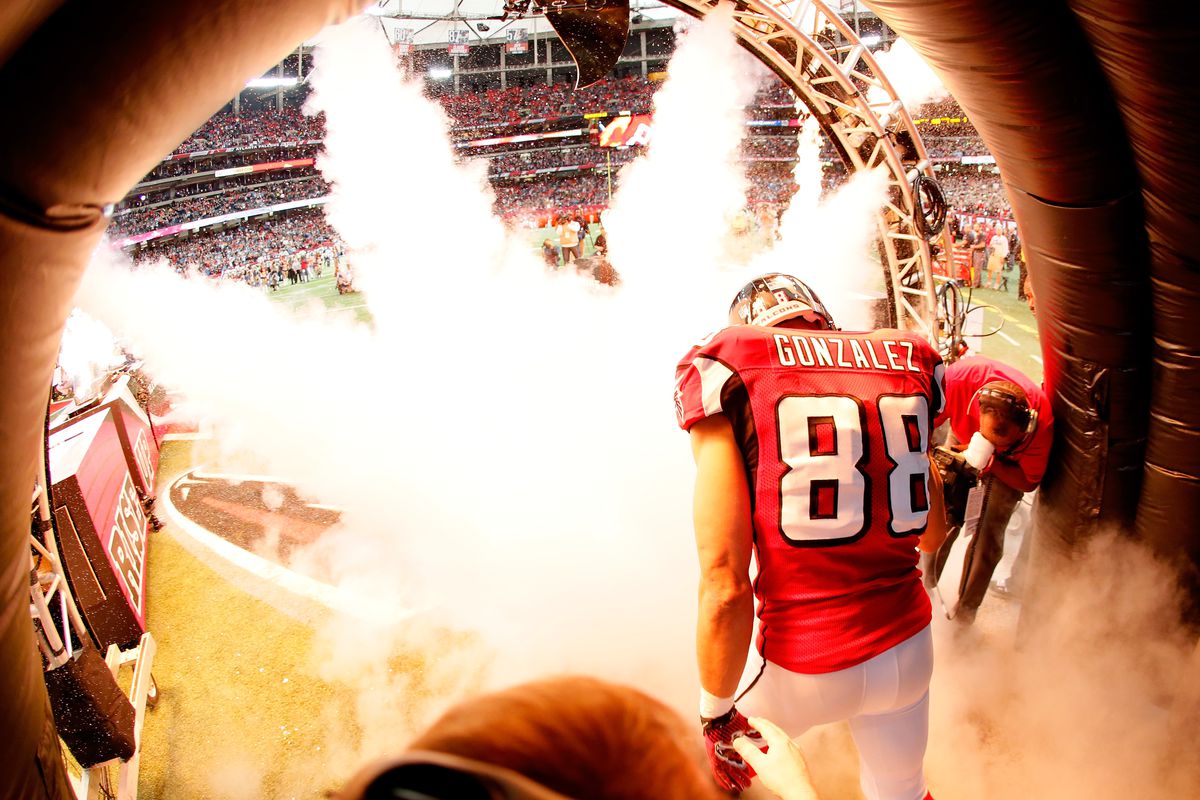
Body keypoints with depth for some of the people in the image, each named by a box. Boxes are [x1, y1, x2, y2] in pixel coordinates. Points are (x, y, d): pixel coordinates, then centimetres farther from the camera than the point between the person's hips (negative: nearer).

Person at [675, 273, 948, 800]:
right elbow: (932, 537, 12)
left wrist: (716, 716, -5)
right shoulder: (909, 362, 2)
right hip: (907, 648, 5)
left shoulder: (725, 370, -13)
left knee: (728, 744, 30)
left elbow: (725, 586, -18)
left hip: (803, 664, -4)